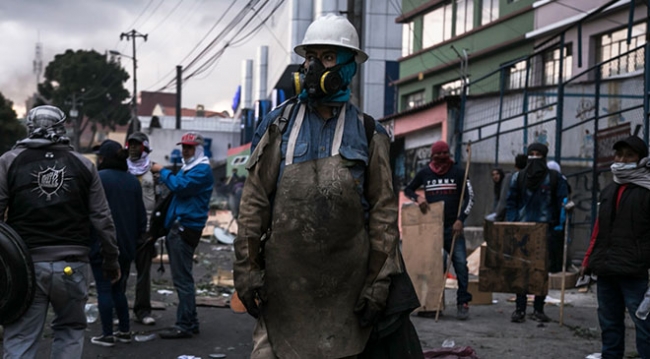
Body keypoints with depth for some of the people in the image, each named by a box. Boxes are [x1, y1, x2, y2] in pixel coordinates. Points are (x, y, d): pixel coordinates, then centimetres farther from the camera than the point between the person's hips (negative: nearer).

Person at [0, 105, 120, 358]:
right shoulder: (83, 165, 7)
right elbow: (102, 219, 6)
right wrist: (111, 261, 14)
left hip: (26, 265, -1)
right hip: (72, 266, 1)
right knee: (71, 330, 19)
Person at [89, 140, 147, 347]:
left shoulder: (98, 178, -10)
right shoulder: (133, 180, 9)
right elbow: (141, 214, 13)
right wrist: (138, 235, 24)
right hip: (126, 244, 6)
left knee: (104, 289, -1)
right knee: (118, 288, 16)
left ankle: (107, 335, 1)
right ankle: (124, 331, 18)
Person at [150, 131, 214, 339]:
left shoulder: (202, 170, -9)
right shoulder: (187, 168, 23)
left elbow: (180, 186, -20)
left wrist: (162, 172, -8)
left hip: (186, 228, -10)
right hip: (178, 228, 10)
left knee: (182, 278, -9)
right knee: (181, 277, 13)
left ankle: (184, 325, -7)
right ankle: (190, 322, 20)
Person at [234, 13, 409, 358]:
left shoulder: (367, 134, 6)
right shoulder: (279, 124, 7)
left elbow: (383, 211, 3)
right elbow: (254, 200, 4)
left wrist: (379, 281, -3)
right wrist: (246, 267, -2)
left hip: (345, 283, 0)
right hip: (284, 279, 0)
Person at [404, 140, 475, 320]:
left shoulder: (458, 172, 4)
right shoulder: (424, 173, 9)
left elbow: (469, 197, 2)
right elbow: (407, 189, 19)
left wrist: (460, 220, -9)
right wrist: (417, 197, -3)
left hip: (453, 227, -2)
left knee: (461, 263, -12)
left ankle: (463, 302, -8)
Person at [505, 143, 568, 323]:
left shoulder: (555, 178, 3)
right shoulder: (518, 177, 8)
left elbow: (561, 204, 3)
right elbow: (511, 203, 8)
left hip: (545, 229, -1)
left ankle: (539, 309, 11)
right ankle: (520, 309, 5)